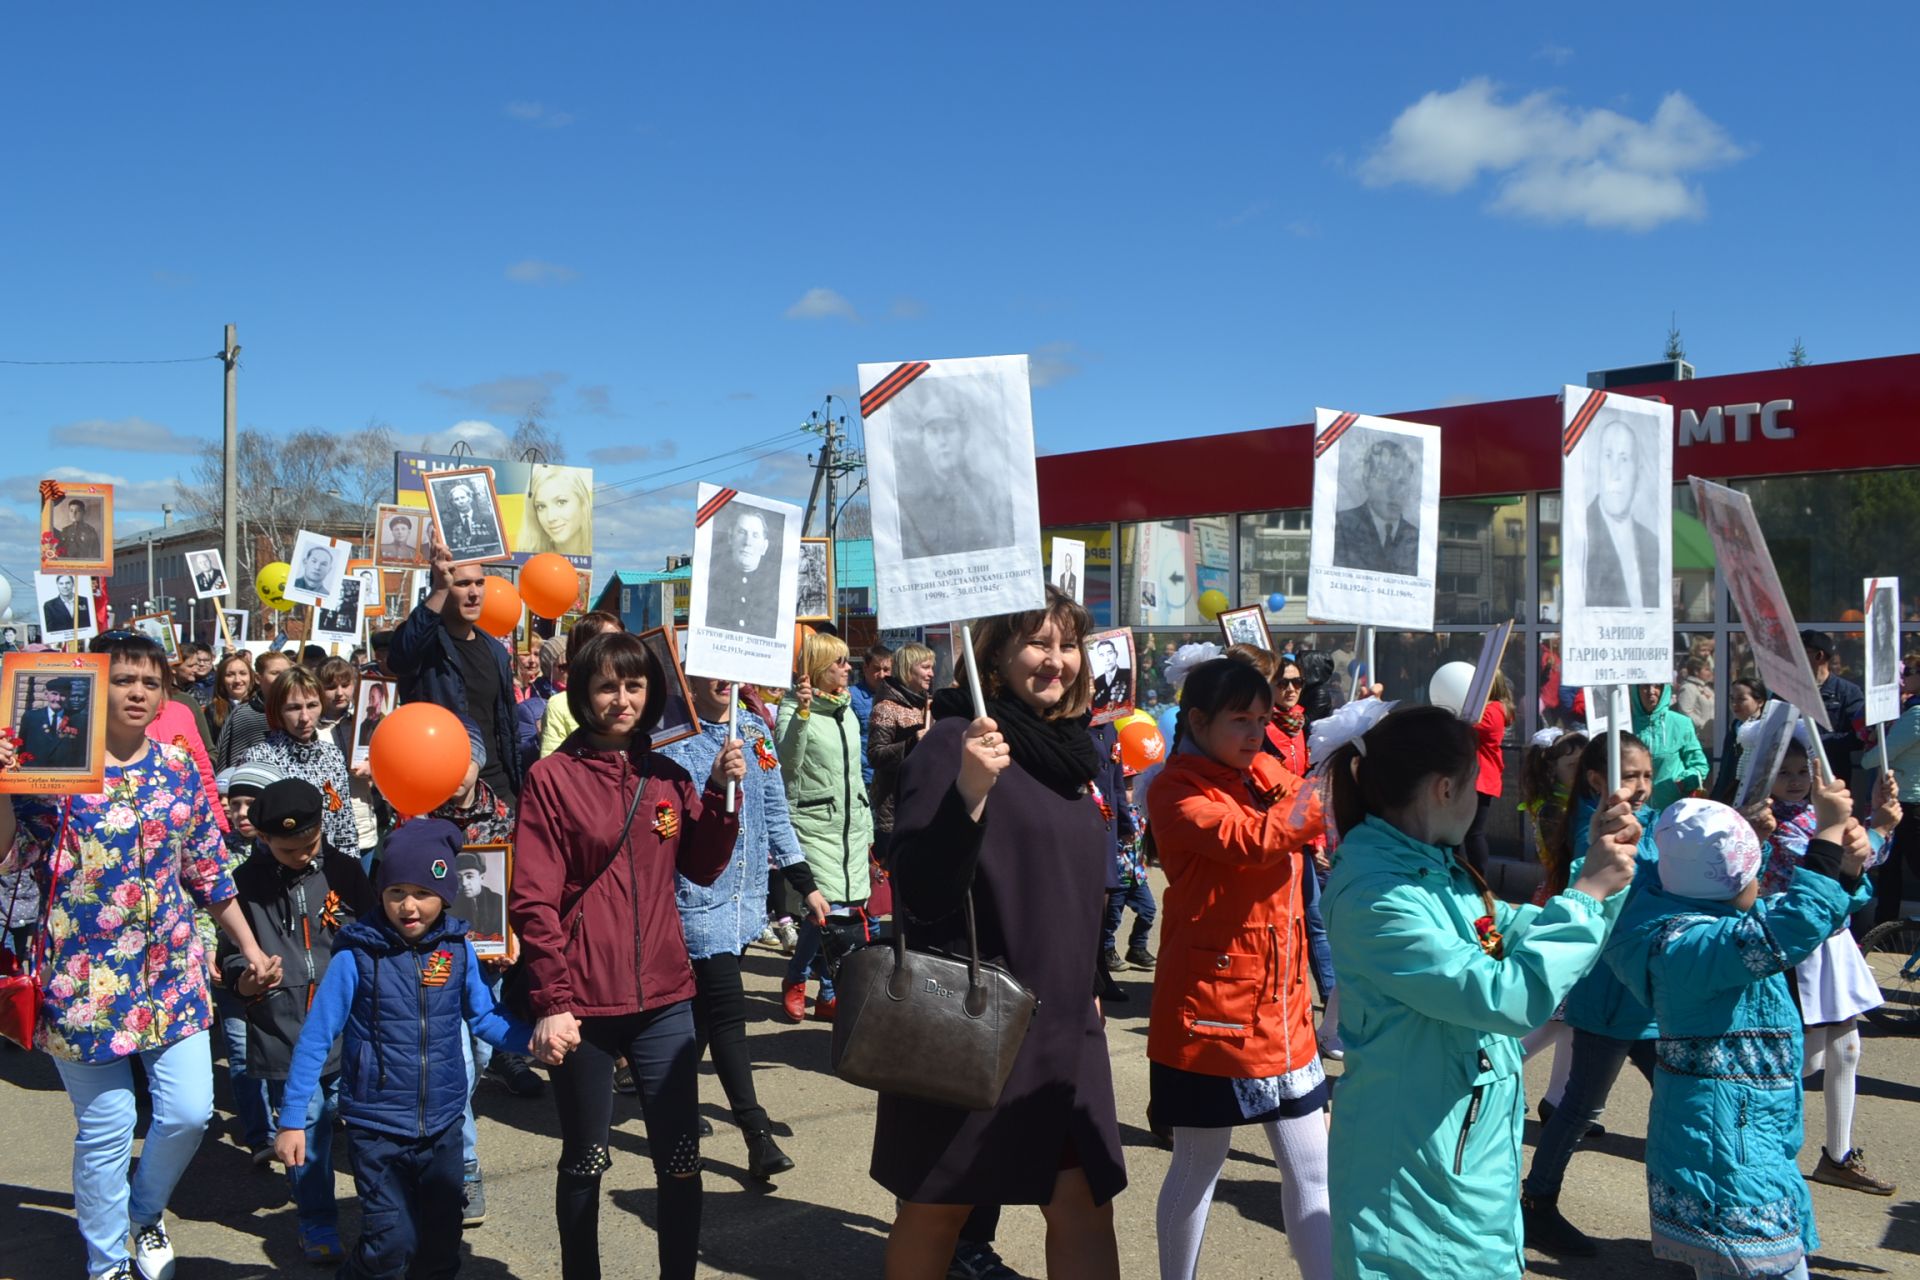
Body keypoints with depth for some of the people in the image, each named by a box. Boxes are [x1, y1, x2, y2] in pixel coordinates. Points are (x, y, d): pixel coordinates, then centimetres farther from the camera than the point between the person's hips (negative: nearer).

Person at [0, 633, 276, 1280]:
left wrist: (251, 949, 11)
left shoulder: (179, 770, 4)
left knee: (189, 1112, 5)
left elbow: (208, 870, 11)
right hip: (85, 976, -3)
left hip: (172, 971, 4)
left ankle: (146, 1213, 36)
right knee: (106, 1128, 5)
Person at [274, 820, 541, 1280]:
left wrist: (538, 1037, -17)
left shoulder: (458, 949, -5)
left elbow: (484, 1018, 0)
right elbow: (316, 1039, -8)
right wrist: (292, 1121, -7)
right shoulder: (356, 956, -13)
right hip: (376, 1128, -3)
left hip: (442, 1125, 3)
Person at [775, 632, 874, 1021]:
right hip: (814, 823, -7)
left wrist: (867, 827, 20)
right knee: (829, 909, -13)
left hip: (852, 823, 7)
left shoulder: (847, 711, 16)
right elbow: (786, 763, -20)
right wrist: (801, 713, -29)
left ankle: (830, 994, 14)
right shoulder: (794, 708, -5)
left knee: (850, 910, 3)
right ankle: (796, 981, 12)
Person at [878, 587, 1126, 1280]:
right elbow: (920, 892, -20)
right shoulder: (955, 741, -12)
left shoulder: (1069, 749, 11)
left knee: (1085, 1207, 3)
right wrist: (970, 790, -33)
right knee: (936, 1209, 10)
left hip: (1064, 1028, 6)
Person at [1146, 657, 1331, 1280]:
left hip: (1281, 1008, 6)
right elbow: (1251, 839, -26)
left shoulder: (1270, 774, 9)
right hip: (1209, 1010, -6)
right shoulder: (1176, 791, -11)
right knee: (1199, 1162, 10)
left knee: (1312, 1166, 8)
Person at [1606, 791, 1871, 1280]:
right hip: (1724, 1131, -10)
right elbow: (1786, 937, -41)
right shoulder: (1682, 944, -27)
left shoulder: (1723, 912, 5)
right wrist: (1826, 835, -35)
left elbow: (1808, 913, 18)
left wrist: (1848, 866, -4)